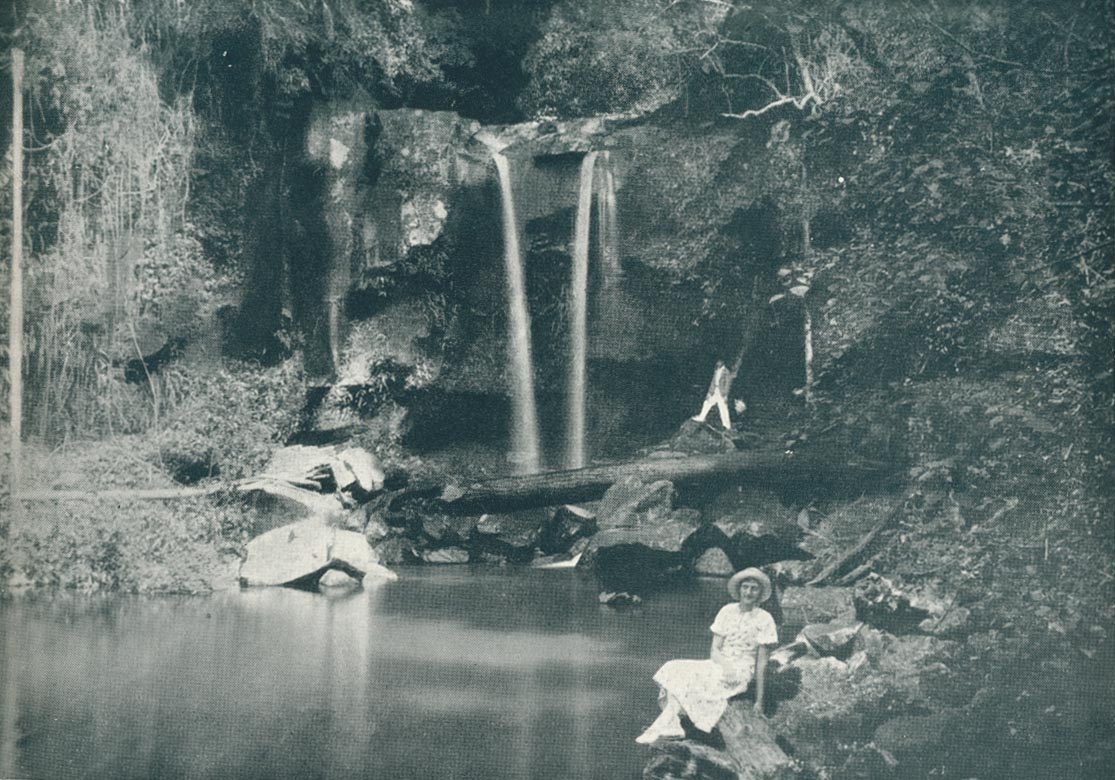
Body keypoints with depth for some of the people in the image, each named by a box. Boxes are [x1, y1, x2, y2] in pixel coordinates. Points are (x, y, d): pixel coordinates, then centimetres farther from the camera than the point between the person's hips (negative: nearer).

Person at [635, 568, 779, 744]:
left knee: (689, 677, -28)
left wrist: (759, 701, -8)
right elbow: (714, 649, 3)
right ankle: (671, 727, -35)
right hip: (719, 665, 5)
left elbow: (761, 663, -6)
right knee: (674, 670, -21)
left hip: (741, 673, -5)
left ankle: (665, 725, -24)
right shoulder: (727, 611, 7)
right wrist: (726, 665, -19)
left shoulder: (764, 620, -6)